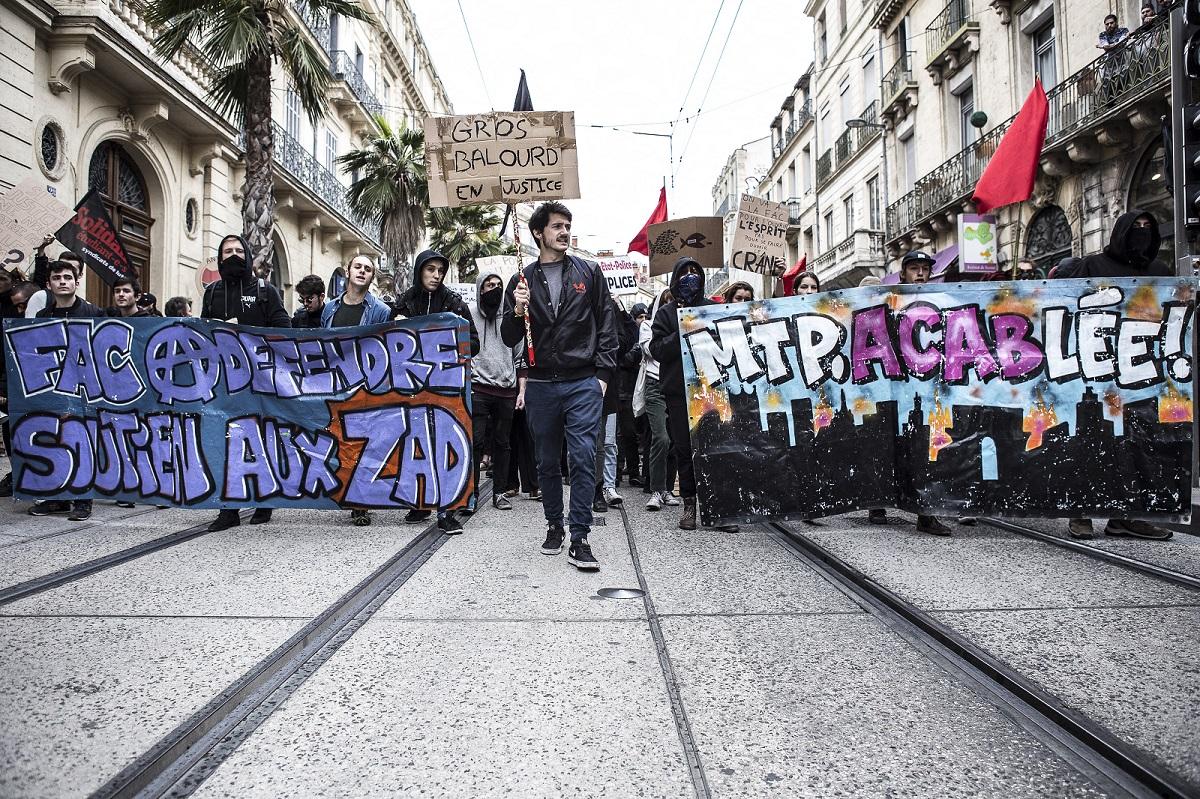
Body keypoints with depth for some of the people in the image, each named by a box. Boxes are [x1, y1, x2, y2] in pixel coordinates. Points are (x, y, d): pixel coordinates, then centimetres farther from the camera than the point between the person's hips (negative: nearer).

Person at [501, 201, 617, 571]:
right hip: (541, 385, 2)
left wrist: (603, 373, -2)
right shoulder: (522, 281, 8)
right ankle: (554, 525, 27)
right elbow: (511, 339, 8)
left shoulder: (589, 272, 7)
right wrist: (517, 311, -12)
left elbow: (606, 324, 6)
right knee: (547, 462, 11)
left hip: (583, 383, -2)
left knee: (583, 458, -8)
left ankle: (579, 538, -3)